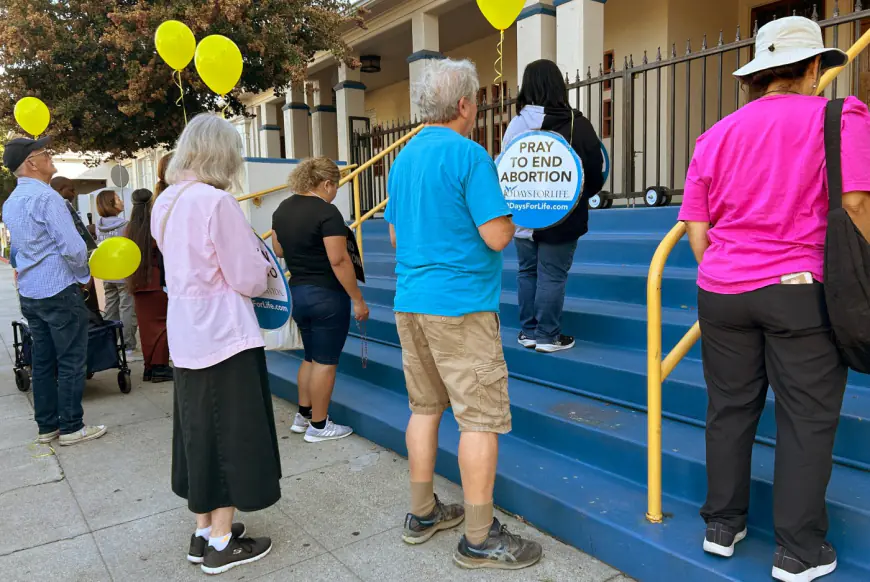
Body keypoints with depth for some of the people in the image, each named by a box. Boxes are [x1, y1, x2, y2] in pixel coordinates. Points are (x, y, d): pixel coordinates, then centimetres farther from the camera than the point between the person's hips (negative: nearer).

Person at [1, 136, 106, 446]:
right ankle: (71, 427, 8)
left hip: (29, 292, 9)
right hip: (59, 290, -9)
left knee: (43, 361, 14)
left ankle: (47, 426, 21)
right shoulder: (46, 197, -16)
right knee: (71, 361, 1)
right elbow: (73, 247, -21)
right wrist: (84, 274, -3)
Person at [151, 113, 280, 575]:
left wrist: (247, 257, 17)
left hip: (186, 334, 8)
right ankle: (222, 543, 17)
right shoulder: (217, 201, -18)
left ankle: (204, 532, 30)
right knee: (229, 433, 5)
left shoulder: (165, 203, 8)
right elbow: (247, 279, -16)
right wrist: (264, 267, 5)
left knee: (198, 430, 17)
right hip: (223, 334, -8)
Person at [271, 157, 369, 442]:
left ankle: (302, 416, 29)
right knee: (325, 361, 4)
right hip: (327, 296, -8)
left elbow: (278, 251, 16)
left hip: (296, 292, 8)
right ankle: (318, 426, 14)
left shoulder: (283, 209, 7)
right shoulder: (327, 212, -17)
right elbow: (339, 260, -21)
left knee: (311, 356, 21)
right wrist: (358, 299, -17)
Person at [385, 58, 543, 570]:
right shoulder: (470, 155, -12)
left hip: (410, 303, 8)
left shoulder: (404, 158, 13)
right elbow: (497, 237, -17)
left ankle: (423, 514, 28)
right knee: (482, 417, 0)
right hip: (461, 304, -8)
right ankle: (480, 539, 10)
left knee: (425, 407, 16)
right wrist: (509, 221, 4)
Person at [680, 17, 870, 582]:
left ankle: (723, 526, 26)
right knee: (807, 421, 7)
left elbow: (696, 229, 7)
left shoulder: (717, 134, 10)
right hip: (801, 290, -4)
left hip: (722, 292, 4)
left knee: (730, 411, 14)